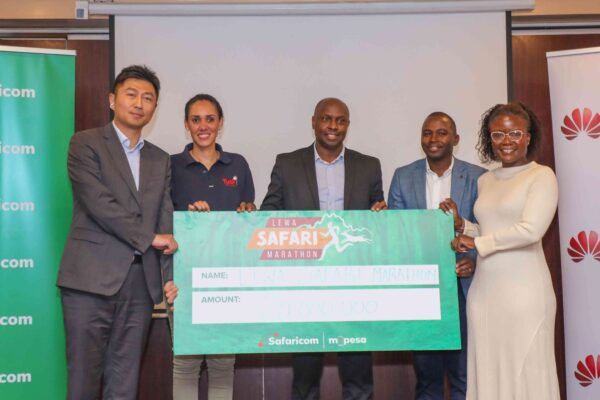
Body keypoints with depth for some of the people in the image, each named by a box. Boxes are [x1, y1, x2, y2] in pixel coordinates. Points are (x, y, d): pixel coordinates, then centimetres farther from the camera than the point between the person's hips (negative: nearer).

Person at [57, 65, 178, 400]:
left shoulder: (161, 159, 16)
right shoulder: (86, 144, 2)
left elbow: (166, 220, 10)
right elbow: (99, 204, -10)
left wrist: (170, 275, -1)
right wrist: (149, 238, -8)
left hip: (141, 281, 4)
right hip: (92, 277, -4)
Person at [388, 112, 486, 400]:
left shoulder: (478, 177, 1)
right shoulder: (403, 176, 5)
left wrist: (475, 260, -20)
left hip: (463, 286, -1)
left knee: (464, 373, 3)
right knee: (426, 372, 13)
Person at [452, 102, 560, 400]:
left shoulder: (541, 176, -5)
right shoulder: (484, 181, 14)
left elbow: (530, 230, -18)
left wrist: (476, 242, -11)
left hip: (524, 291, -6)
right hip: (483, 291, 6)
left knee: (526, 372, 2)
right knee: (487, 372, 10)